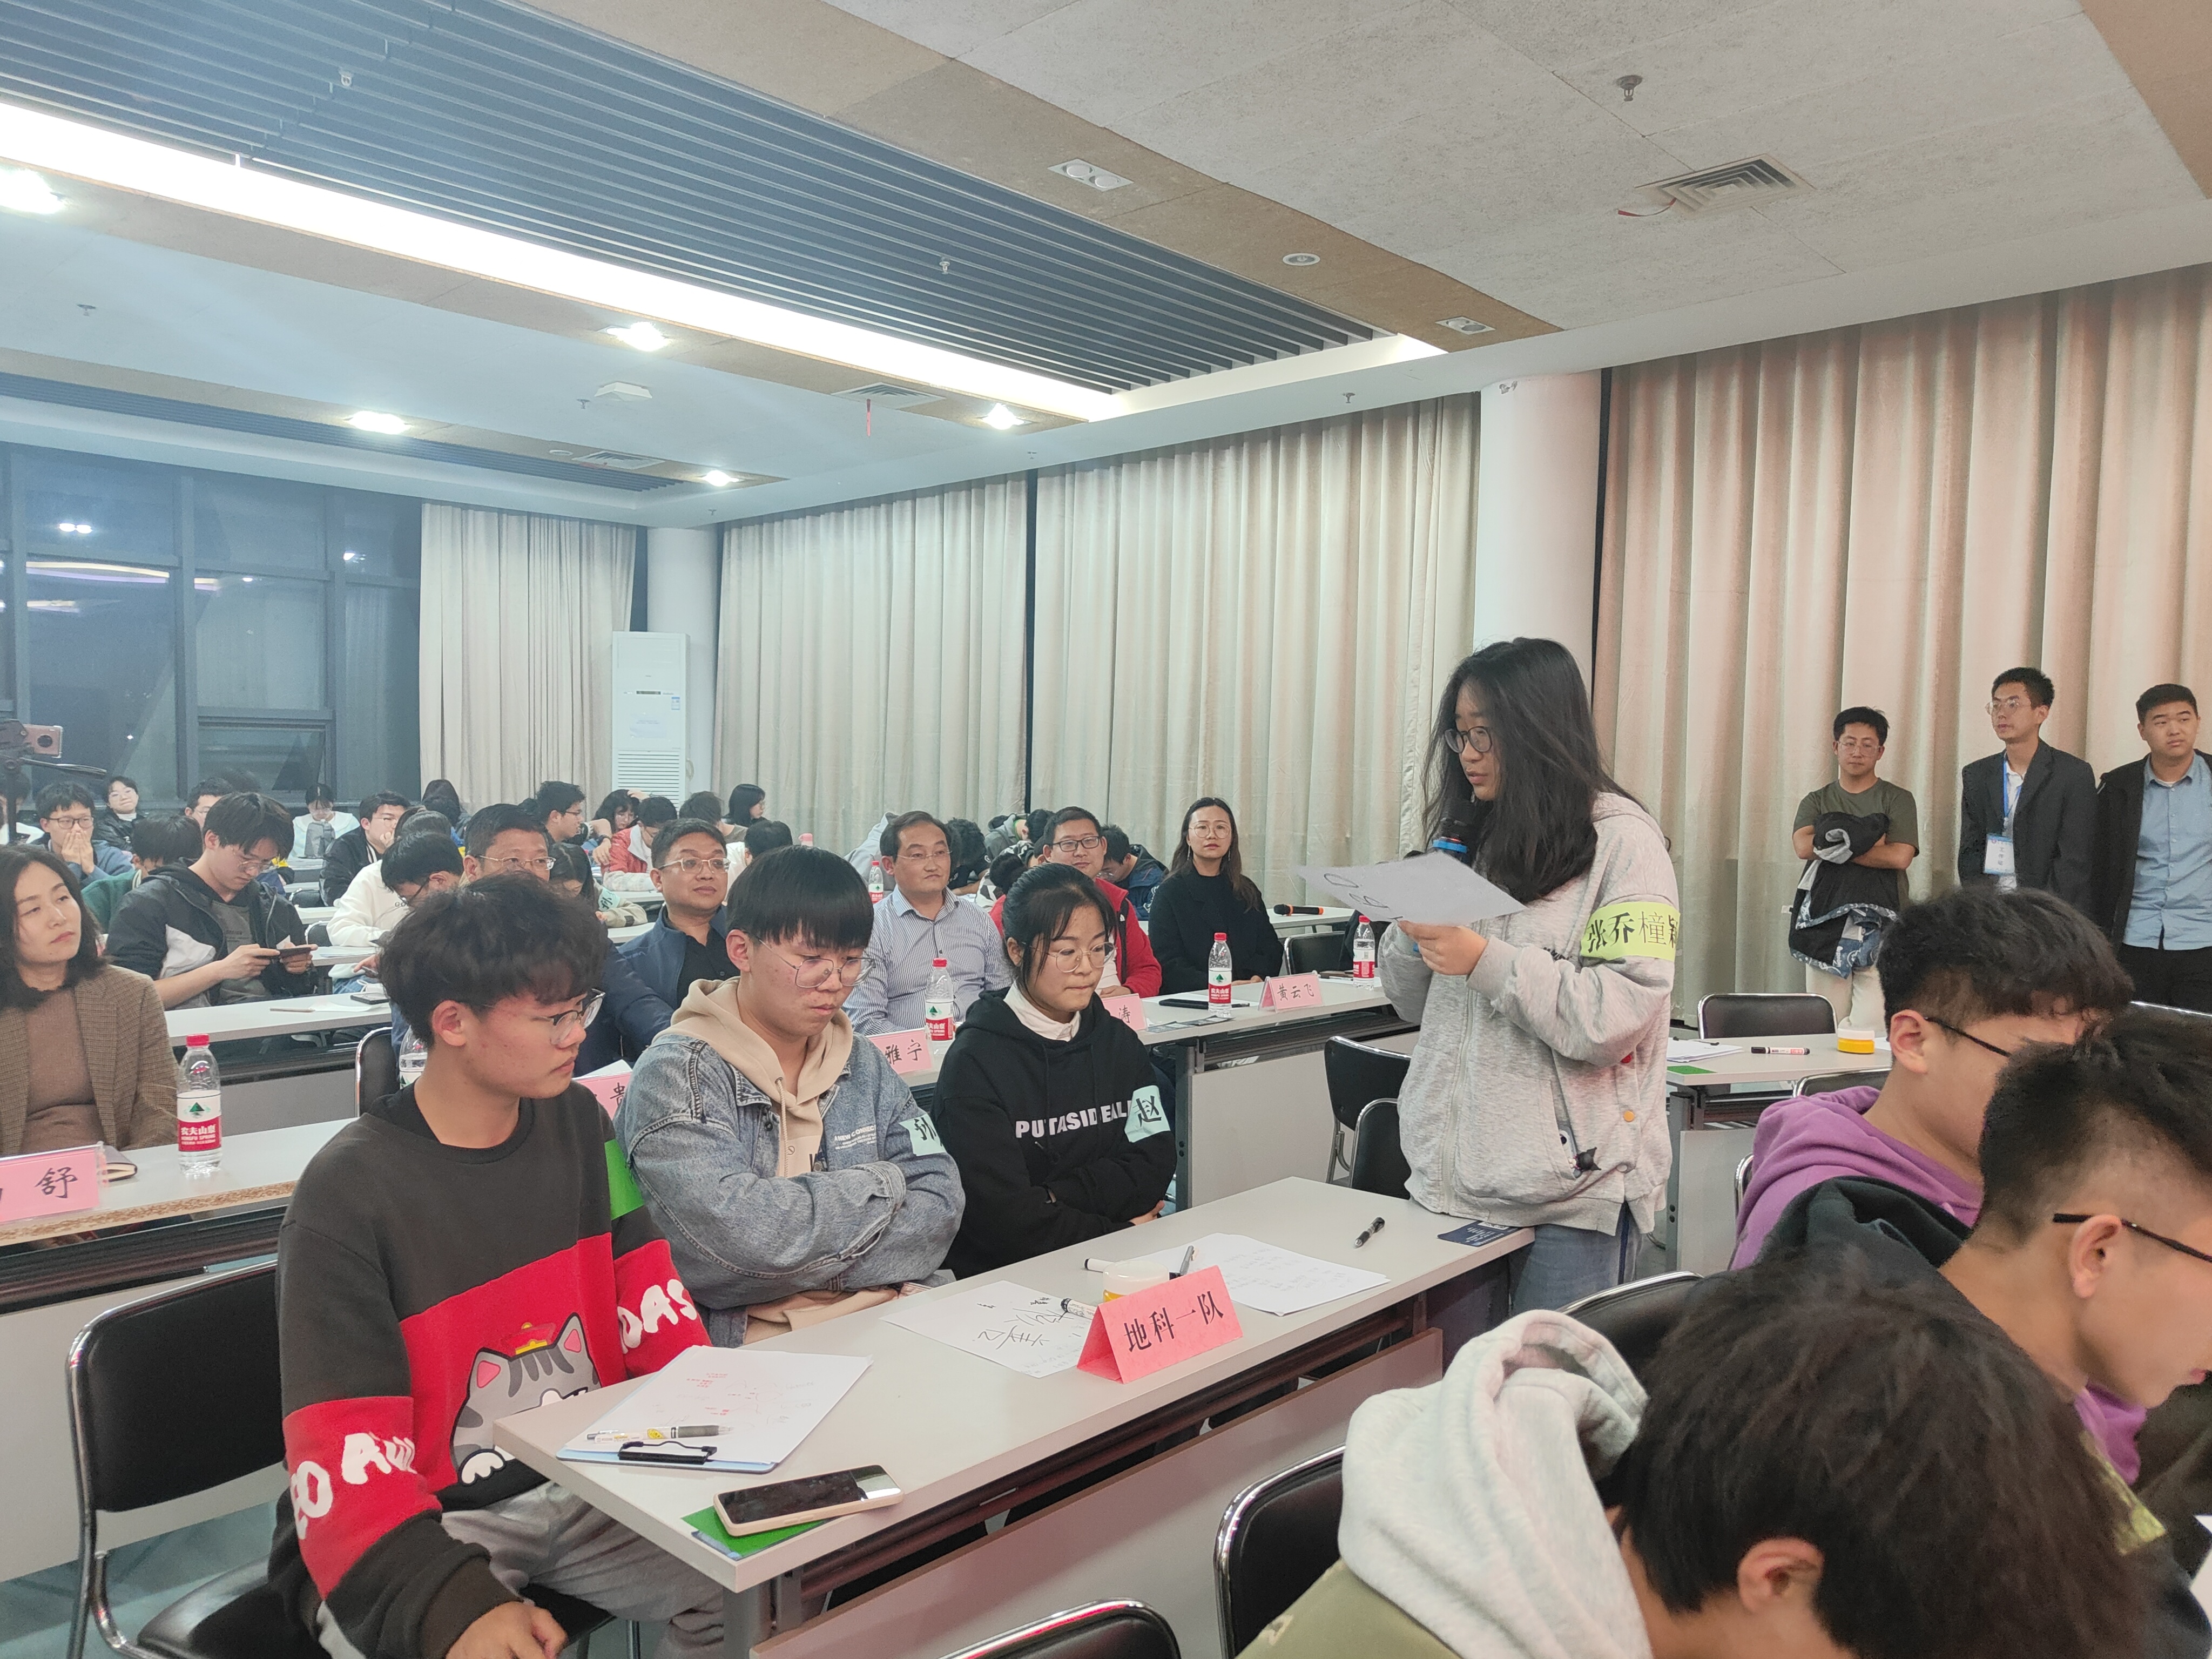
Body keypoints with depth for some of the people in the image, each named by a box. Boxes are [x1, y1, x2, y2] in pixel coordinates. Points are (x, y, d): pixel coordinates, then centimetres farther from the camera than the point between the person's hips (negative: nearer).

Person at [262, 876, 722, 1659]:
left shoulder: (578, 1123, 0)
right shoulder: (349, 1192, -16)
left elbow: (650, 1307, 3)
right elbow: (347, 1462, -18)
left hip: (580, 1482, 5)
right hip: (428, 1521, -5)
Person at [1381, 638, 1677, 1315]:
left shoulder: (1623, 842, -7)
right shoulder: (1470, 840, 12)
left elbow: (1615, 1017, -17)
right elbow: (1414, 1002, 16)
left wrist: (1486, 960, -19)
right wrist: (1413, 929, -3)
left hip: (1570, 1188, -6)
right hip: (1456, 1173, 6)